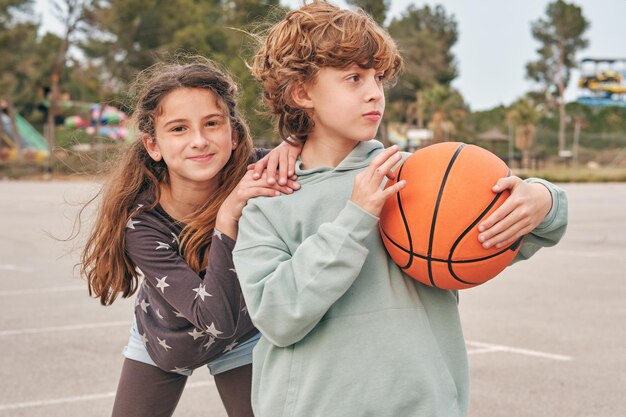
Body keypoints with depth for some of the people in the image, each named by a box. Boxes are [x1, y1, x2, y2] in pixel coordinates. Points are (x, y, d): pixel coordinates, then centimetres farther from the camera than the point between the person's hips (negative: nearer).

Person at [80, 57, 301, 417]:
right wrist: (227, 218, -49)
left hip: (243, 344, 1)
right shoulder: (140, 222, -32)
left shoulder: (256, 176, -30)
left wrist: (293, 145, -41)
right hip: (161, 343, 0)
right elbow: (216, 319, -38)